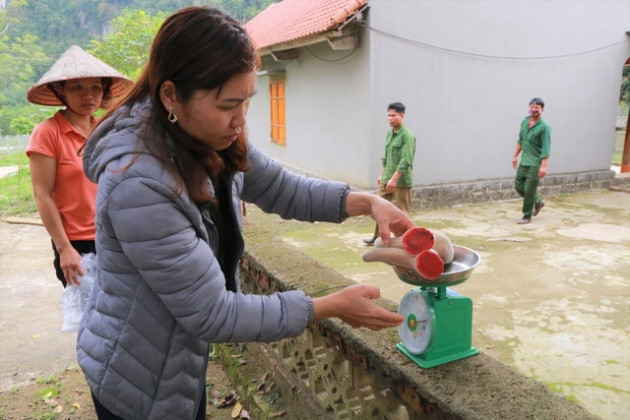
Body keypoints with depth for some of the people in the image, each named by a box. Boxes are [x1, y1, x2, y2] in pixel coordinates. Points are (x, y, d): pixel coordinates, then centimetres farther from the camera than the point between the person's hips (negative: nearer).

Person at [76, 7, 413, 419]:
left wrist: (367, 202, -13)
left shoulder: (212, 141, -10)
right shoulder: (139, 184, -35)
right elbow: (212, 315, -30)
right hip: (139, 383, -7)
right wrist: (332, 306, -24)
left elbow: (282, 189, 2)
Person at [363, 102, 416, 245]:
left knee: (403, 212, 3)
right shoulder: (389, 134, 10)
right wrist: (382, 174, 19)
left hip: (401, 180, -8)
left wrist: (394, 179, -26)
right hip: (386, 179, 8)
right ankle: (377, 236, 25)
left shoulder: (407, 136, -15)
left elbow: (406, 161, -22)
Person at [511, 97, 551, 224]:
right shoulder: (525, 121, 6)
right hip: (523, 161, 7)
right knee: (518, 186, 10)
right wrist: (515, 156, 18)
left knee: (529, 190, -3)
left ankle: (527, 217, 11)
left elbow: (546, 148, -18)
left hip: (535, 164, -7)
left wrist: (543, 166, -24)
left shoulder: (544, 127, -14)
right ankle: (538, 202, 31)